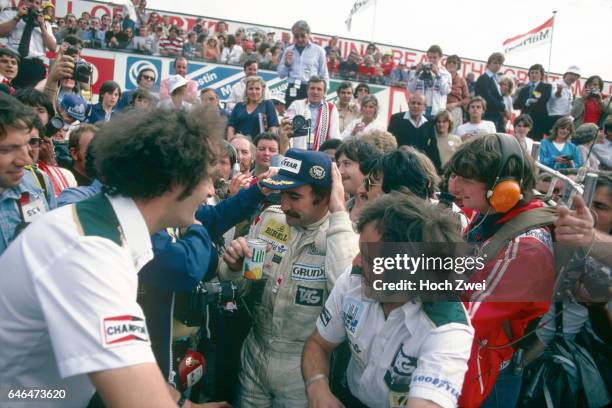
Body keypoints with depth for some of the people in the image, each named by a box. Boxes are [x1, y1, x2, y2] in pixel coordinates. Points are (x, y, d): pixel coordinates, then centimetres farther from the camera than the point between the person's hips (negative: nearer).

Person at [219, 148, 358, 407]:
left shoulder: (345, 234, -16)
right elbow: (240, 284, 8)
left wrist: (339, 214, -30)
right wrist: (234, 267, -16)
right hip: (254, 353, 4)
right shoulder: (268, 217, -2)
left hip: (305, 365, -4)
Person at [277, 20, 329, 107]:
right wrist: (287, 64, -2)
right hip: (292, 91, 3)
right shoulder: (288, 50, 11)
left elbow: (324, 75, 8)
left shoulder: (318, 50, 4)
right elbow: (281, 74, 15)